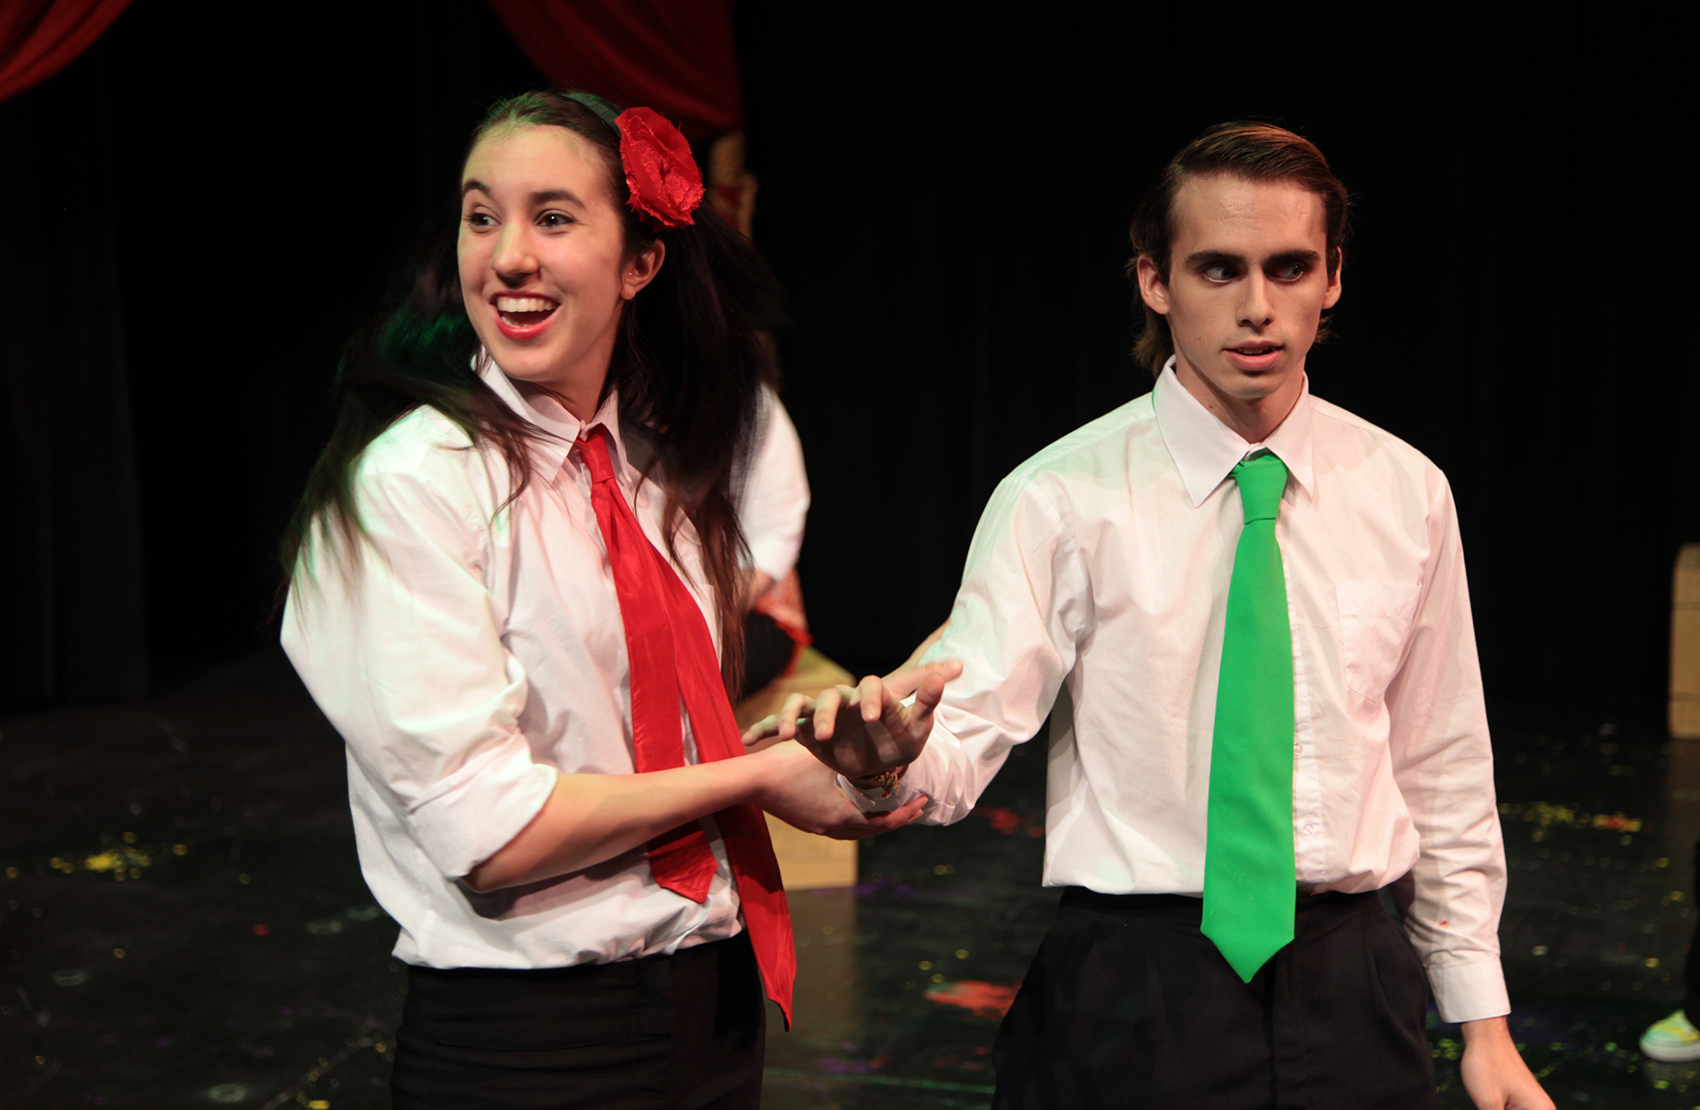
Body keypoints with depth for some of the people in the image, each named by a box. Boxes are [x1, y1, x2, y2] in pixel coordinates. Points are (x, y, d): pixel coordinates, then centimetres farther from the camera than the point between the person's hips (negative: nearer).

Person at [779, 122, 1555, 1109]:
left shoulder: (1407, 494, 3)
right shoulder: (1060, 499, -8)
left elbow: (1442, 771, 8)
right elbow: (968, 730, -17)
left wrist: (1483, 1020, 9)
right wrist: (894, 760, -40)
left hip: (1354, 988, 3)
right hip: (1131, 992, -3)